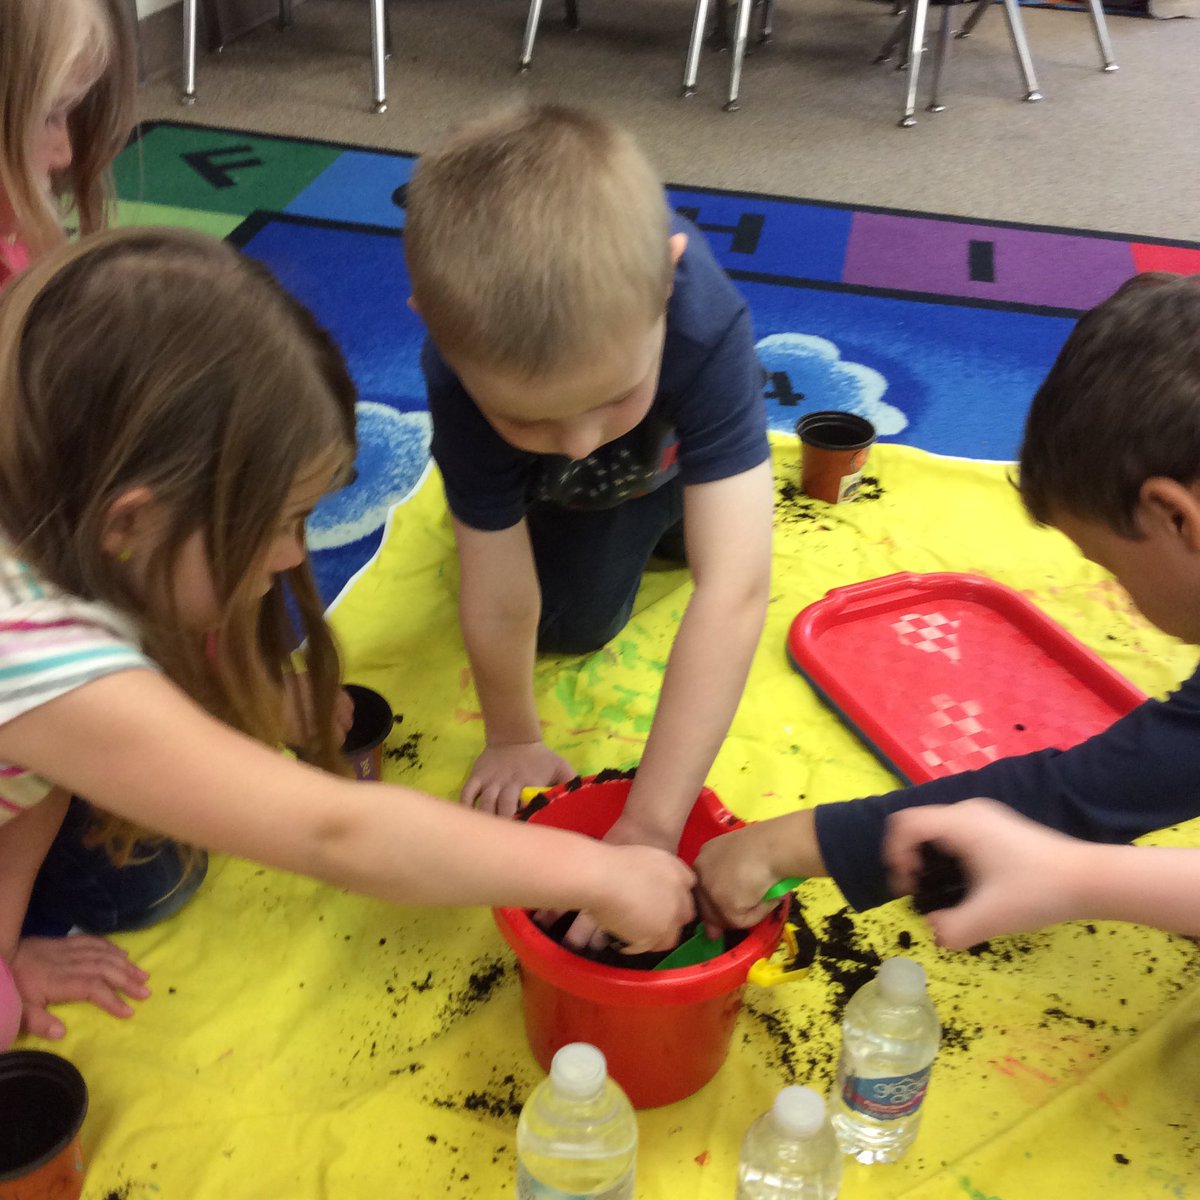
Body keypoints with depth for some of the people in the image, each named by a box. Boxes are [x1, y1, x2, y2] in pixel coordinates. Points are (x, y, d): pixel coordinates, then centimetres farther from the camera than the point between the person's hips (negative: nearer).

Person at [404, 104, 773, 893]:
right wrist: (514, 741, -19)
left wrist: (649, 828, -54)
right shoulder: (465, 381, -45)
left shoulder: (705, 325, -49)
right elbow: (501, 604, -33)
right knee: (574, 619, 0)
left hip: (678, 438, 0)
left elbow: (735, 590, -53)